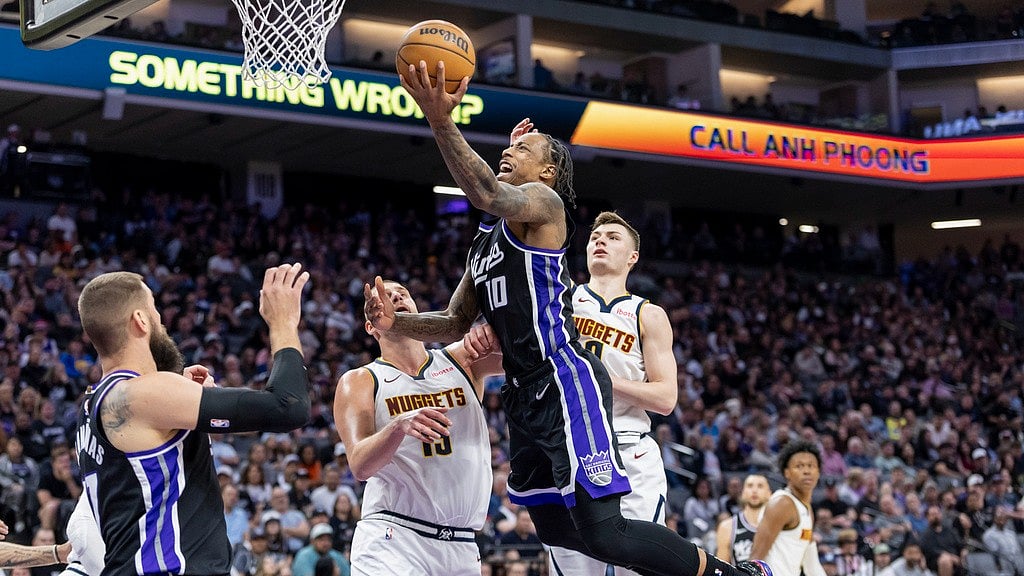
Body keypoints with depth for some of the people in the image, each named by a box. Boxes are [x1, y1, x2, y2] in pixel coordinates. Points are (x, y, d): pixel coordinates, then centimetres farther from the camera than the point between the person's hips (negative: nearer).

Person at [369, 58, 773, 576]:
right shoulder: (485, 239, 23)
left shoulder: (543, 201, -4)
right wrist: (396, 321, 7)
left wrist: (441, 121, -36)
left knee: (602, 534, -15)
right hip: (524, 393, 10)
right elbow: (455, 323, 24)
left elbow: (488, 194, -26)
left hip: (565, 383, -10)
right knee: (555, 528, 15)